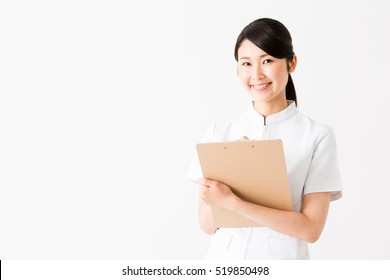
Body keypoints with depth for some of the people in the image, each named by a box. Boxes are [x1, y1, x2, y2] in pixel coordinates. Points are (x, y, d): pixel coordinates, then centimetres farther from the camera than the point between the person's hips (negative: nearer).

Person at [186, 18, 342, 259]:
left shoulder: (317, 136, -8)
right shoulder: (219, 132, 1)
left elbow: (311, 229, -13)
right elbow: (207, 224, -2)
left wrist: (232, 201, -20)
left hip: (282, 256, -2)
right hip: (224, 256, 2)